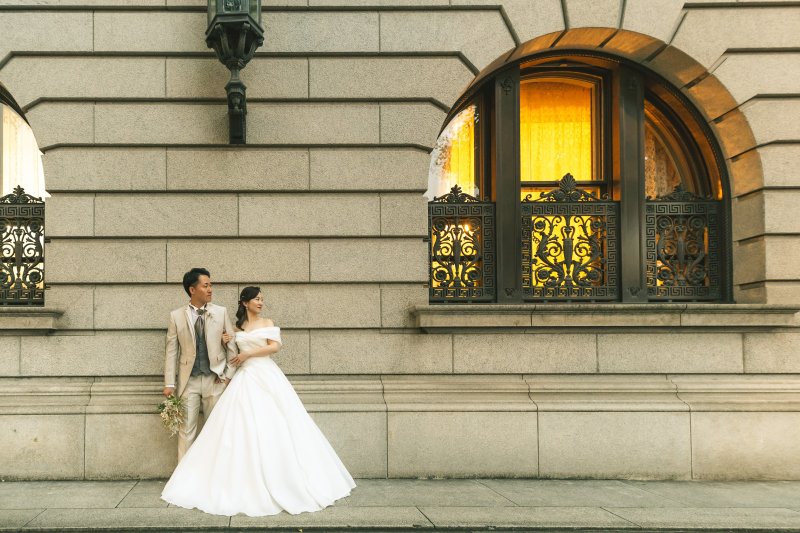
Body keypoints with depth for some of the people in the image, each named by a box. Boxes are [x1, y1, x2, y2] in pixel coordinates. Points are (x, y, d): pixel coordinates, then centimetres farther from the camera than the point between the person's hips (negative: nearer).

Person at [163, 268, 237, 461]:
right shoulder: (176, 316, 3)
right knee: (186, 429, 2)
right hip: (188, 380, -1)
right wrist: (169, 383, -3)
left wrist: (229, 374, -1)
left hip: (215, 379, 1)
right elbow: (171, 351, 2)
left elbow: (232, 346, 7)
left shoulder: (221, 313, 5)